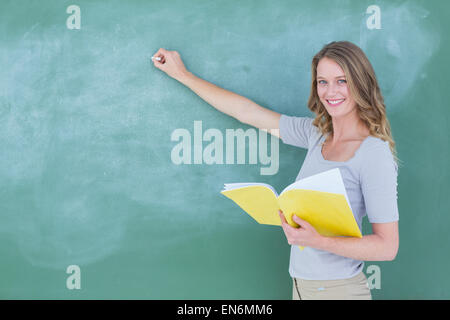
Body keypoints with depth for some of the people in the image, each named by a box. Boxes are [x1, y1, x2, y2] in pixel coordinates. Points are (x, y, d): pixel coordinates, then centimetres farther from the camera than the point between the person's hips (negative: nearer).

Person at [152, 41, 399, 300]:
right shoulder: (317, 133, 3)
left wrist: (317, 241, -29)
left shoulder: (375, 153, -16)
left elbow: (387, 247, -17)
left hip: (338, 289, -6)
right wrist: (182, 74, 16)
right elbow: (248, 112, 10)